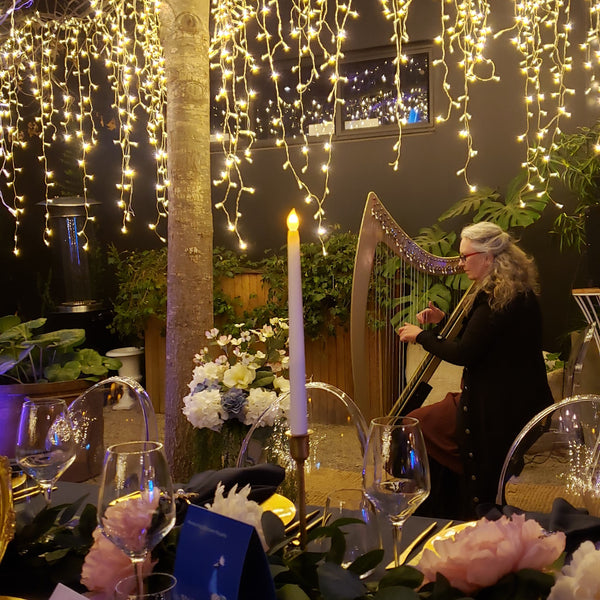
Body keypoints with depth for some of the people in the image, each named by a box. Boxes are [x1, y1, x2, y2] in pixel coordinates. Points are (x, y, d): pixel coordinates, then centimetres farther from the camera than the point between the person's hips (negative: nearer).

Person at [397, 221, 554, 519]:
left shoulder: (497, 298, -20)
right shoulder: (519, 292, 11)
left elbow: (463, 353, -22)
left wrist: (421, 336, -9)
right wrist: (442, 322, 11)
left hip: (499, 409, -10)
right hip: (516, 397, 10)